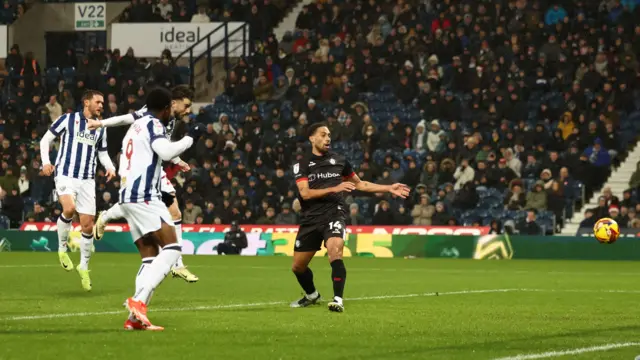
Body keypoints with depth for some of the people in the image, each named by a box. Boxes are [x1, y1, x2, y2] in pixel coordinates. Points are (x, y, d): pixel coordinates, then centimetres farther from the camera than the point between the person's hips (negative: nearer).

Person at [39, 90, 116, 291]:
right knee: (69, 208, -32)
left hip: (87, 180, 5)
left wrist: (110, 167, 4)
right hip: (65, 175, -5)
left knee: (88, 225, 3)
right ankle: (62, 248, -9)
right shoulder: (68, 120, 0)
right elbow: (45, 140, 5)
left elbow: (102, 153, 25)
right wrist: (45, 162, -9)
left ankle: (84, 266, 20)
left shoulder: (100, 128, 14)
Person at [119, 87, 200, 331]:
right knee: (172, 248, -13)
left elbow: (123, 169, 27)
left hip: (127, 195, 10)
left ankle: (135, 318, -1)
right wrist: (190, 138, -9)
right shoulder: (153, 124, -4)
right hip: (144, 195, -10)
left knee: (151, 257, 8)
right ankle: (139, 300, -24)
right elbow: (166, 151, -22)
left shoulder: (135, 126, 23)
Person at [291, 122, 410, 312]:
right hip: (310, 218, 1)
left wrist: (389, 188, 17)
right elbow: (305, 193, -12)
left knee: (335, 252, -29)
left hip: (334, 214, -1)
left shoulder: (339, 160, 10)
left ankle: (338, 300, -28)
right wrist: (334, 189, -22)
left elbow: (360, 184, 21)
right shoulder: (302, 165, 2)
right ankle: (311, 295, 38)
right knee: (298, 266, 9)